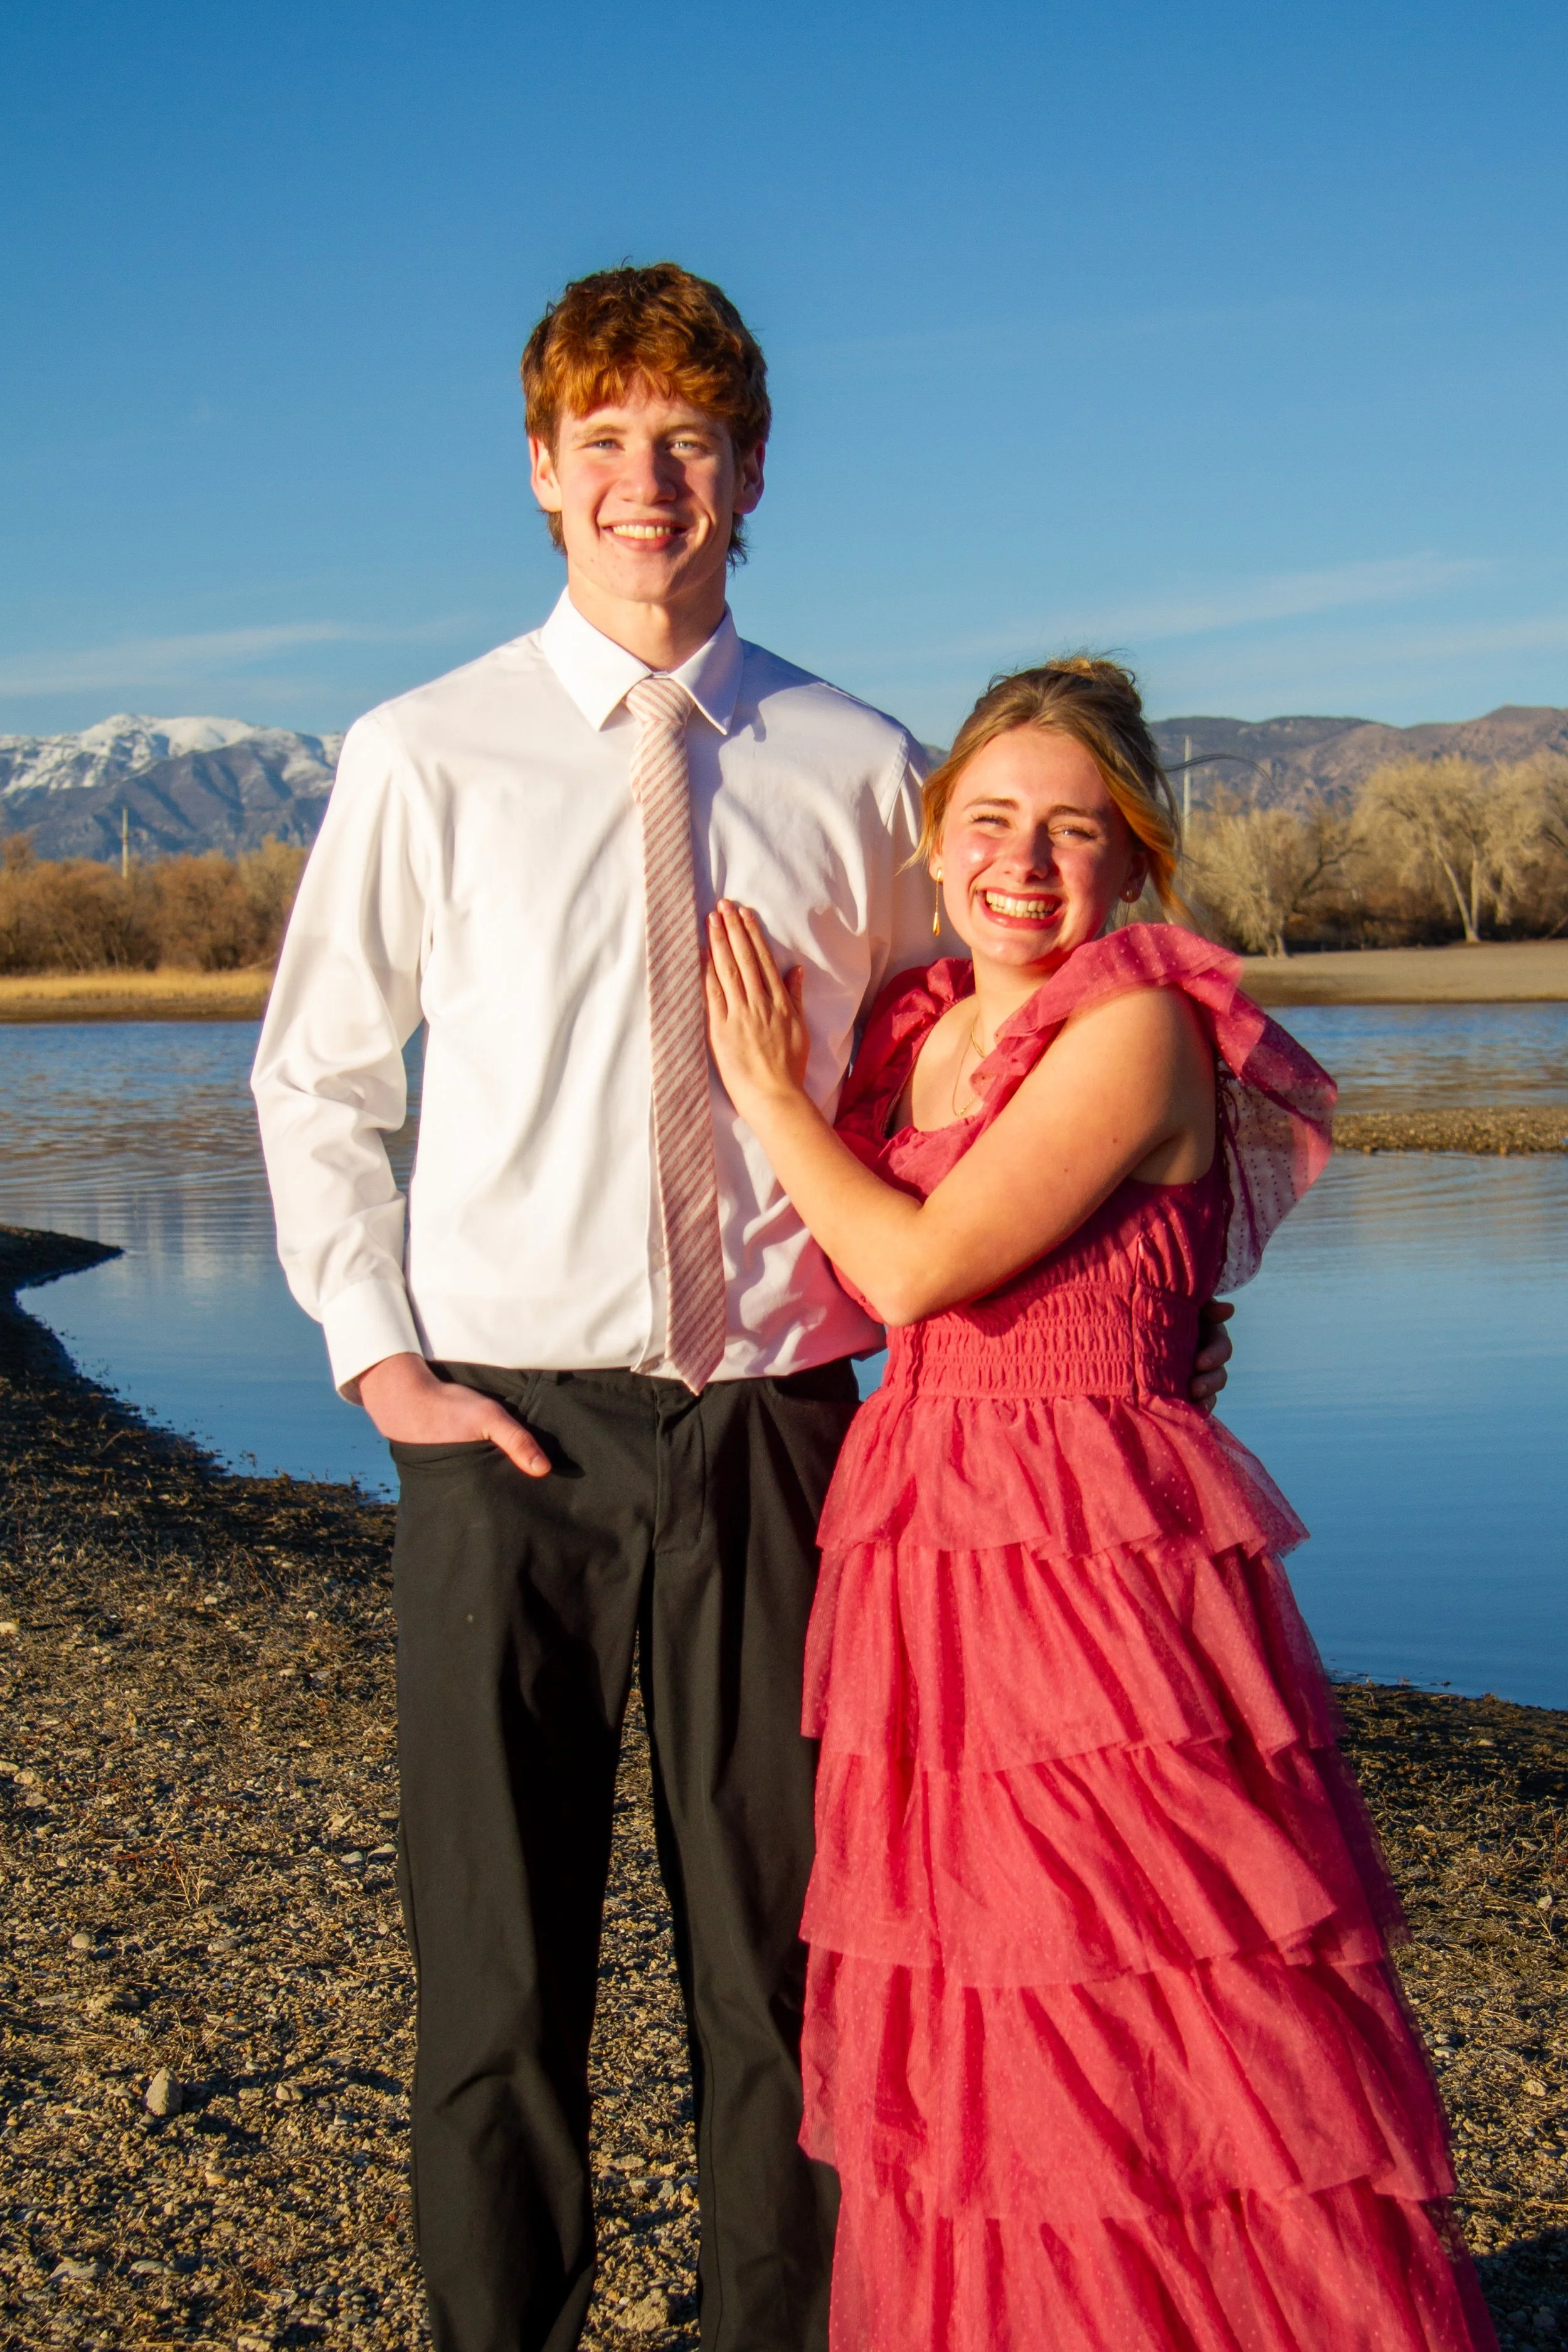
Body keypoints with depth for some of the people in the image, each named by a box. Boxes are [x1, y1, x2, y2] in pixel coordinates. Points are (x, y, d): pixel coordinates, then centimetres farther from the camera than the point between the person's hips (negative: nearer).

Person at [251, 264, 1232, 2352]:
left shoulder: (858, 768, 6)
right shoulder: (424, 759, 3)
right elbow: (314, 1077, 10)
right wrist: (377, 1355, 1)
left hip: (775, 1419, 1)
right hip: (509, 1421, 0)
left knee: (782, 1958, 8)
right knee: (499, 1965, 8)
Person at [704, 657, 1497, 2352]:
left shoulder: (1141, 1026, -11)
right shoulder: (910, 1028, 12)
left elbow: (918, 1268, -17)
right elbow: (854, 1282, 20)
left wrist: (770, 1086, -5)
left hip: (1099, 1563, -7)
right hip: (920, 1562, 7)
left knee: (1159, 2055, 0)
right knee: (966, 2073, 14)